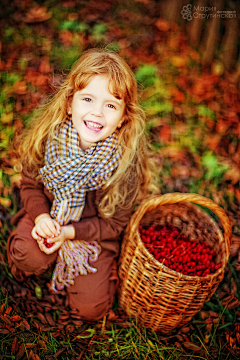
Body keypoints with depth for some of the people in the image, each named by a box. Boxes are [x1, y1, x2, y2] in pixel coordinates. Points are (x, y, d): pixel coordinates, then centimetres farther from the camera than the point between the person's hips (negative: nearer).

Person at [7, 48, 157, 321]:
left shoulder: (126, 160, -28)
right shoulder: (48, 137, -21)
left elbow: (114, 223, -16)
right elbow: (30, 183, -4)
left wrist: (71, 232, -26)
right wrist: (41, 216, -22)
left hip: (95, 233, -1)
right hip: (49, 214, 2)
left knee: (91, 307, -3)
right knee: (30, 257, -28)